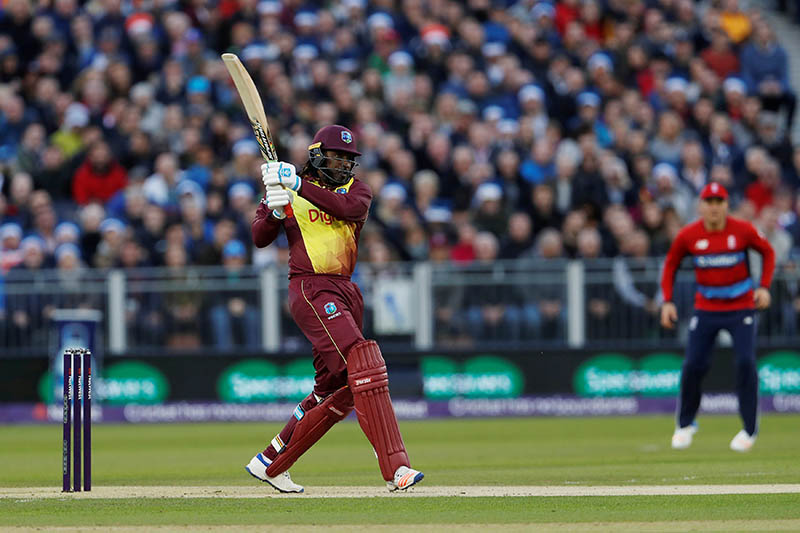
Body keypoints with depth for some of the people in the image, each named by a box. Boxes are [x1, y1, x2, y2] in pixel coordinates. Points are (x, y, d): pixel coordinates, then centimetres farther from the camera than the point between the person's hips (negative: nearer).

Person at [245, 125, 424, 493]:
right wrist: (276, 211, -22)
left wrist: (301, 186, -20)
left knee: (336, 390, 11)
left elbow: (353, 208, -13)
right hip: (310, 288, -6)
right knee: (365, 366, -22)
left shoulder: (355, 188, 12)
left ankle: (270, 463, 25)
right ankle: (395, 469, -30)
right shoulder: (286, 189, 6)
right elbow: (260, 239, -1)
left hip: (346, 292, 6)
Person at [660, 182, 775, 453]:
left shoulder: (743, 230, -11)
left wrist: (764, 287, -8)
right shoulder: (688, 235, -8)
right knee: (693, 365, -6)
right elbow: (670, 264, 7)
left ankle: (749, 429, -2)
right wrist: (667, 301, -2)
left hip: (741, 306, -1)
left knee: (746, 362, -14)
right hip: (706, 308, 1)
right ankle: (685, 424, 17)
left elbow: (768, 252, 5)